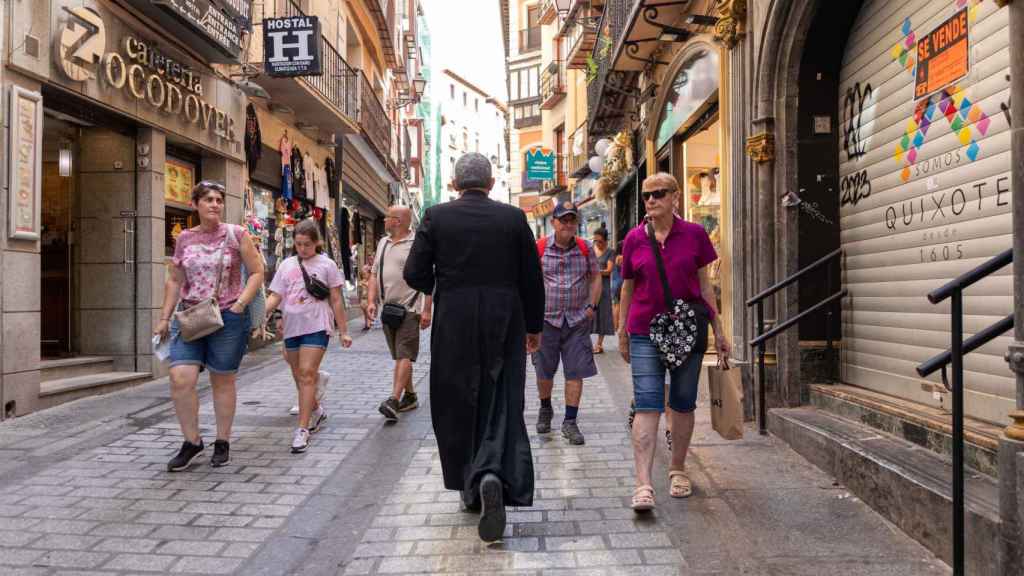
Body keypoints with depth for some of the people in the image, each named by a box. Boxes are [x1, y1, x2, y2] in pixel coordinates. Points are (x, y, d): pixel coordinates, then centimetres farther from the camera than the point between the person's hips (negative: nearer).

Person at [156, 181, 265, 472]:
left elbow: (257, 272, -1)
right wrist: (164, 317, 10)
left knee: (222, 381, 7)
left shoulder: (236, 234, -2)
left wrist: (240, 304, -12)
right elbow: (174, 281, 14)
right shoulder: (184, 239, 7)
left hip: (228, 318, -2)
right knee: (180, 378, -10)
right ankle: (192, 441, 8)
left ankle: (222, 443, 23)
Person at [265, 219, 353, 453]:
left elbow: (336, 301, 3)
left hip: (316, 326, -5)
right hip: (292, 326, 5)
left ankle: (303, 429, -12)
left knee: (307, 374, -14)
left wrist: (343, 331, 3)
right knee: (299, 376, 14)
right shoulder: (287, 265, 10)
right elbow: (275, 297, 7)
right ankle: (316, 411, 38)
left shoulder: (326, 265, 1)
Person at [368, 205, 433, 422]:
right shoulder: (383, 243, 15)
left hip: (409, 309, -8)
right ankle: (410, 396, 25)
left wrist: (426, 310, -15)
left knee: (404, 356, -11)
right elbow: (374, 274, 17)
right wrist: (372, 301, 6)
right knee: (398, 356, 13)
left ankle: (393, 400, -18)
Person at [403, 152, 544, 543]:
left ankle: (471, 488, 23)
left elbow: (414, 274, -4)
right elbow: (532, 279, 2)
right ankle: (493, 476, -18)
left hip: (453, 325, 0)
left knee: (457, 407, 13)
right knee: (501, 404, 5)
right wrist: (534, 326, 14)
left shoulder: (436, 217, -2)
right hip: (504, 325, 1)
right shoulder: (514, 217, 1)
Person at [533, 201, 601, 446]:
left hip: (577, 320, 1)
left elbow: (595, 278, 12)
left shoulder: (586, 248, 3)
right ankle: (545, 409, 37)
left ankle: (570, 422, 10)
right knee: (544, 372, 11)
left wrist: (592, 306, 2)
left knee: (575, 372, -1)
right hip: (546, 318, -1)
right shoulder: (539, 248, -3)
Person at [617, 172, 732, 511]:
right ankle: (643, 484, -10)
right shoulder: (634, 239, 3)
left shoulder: (694, 234, 1)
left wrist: (718, 329, 7)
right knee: (647, 405, -9)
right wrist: (622, 333, 12)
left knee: (683, 404, 11)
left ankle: (678, 470, 29)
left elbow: (704, 285, 7)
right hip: (645, 331, -1)